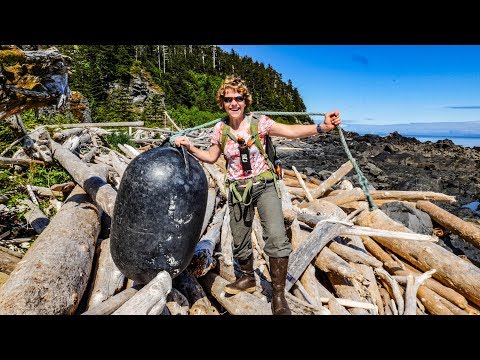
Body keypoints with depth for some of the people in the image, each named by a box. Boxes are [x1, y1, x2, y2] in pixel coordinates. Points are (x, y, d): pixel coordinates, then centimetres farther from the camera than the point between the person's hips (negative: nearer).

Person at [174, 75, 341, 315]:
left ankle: (278, 296, 0)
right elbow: (211, 157, 15)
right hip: (238, 190, 4)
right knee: (239, 242, 12)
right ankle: (247, 279, 42)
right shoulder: (220, 129, 2)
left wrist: (322, 126, -31)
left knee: (277, 238, -20)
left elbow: (291, 131, -17)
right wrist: (189, 148, 3)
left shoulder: (258, 122, -8)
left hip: (264, 186, -3)